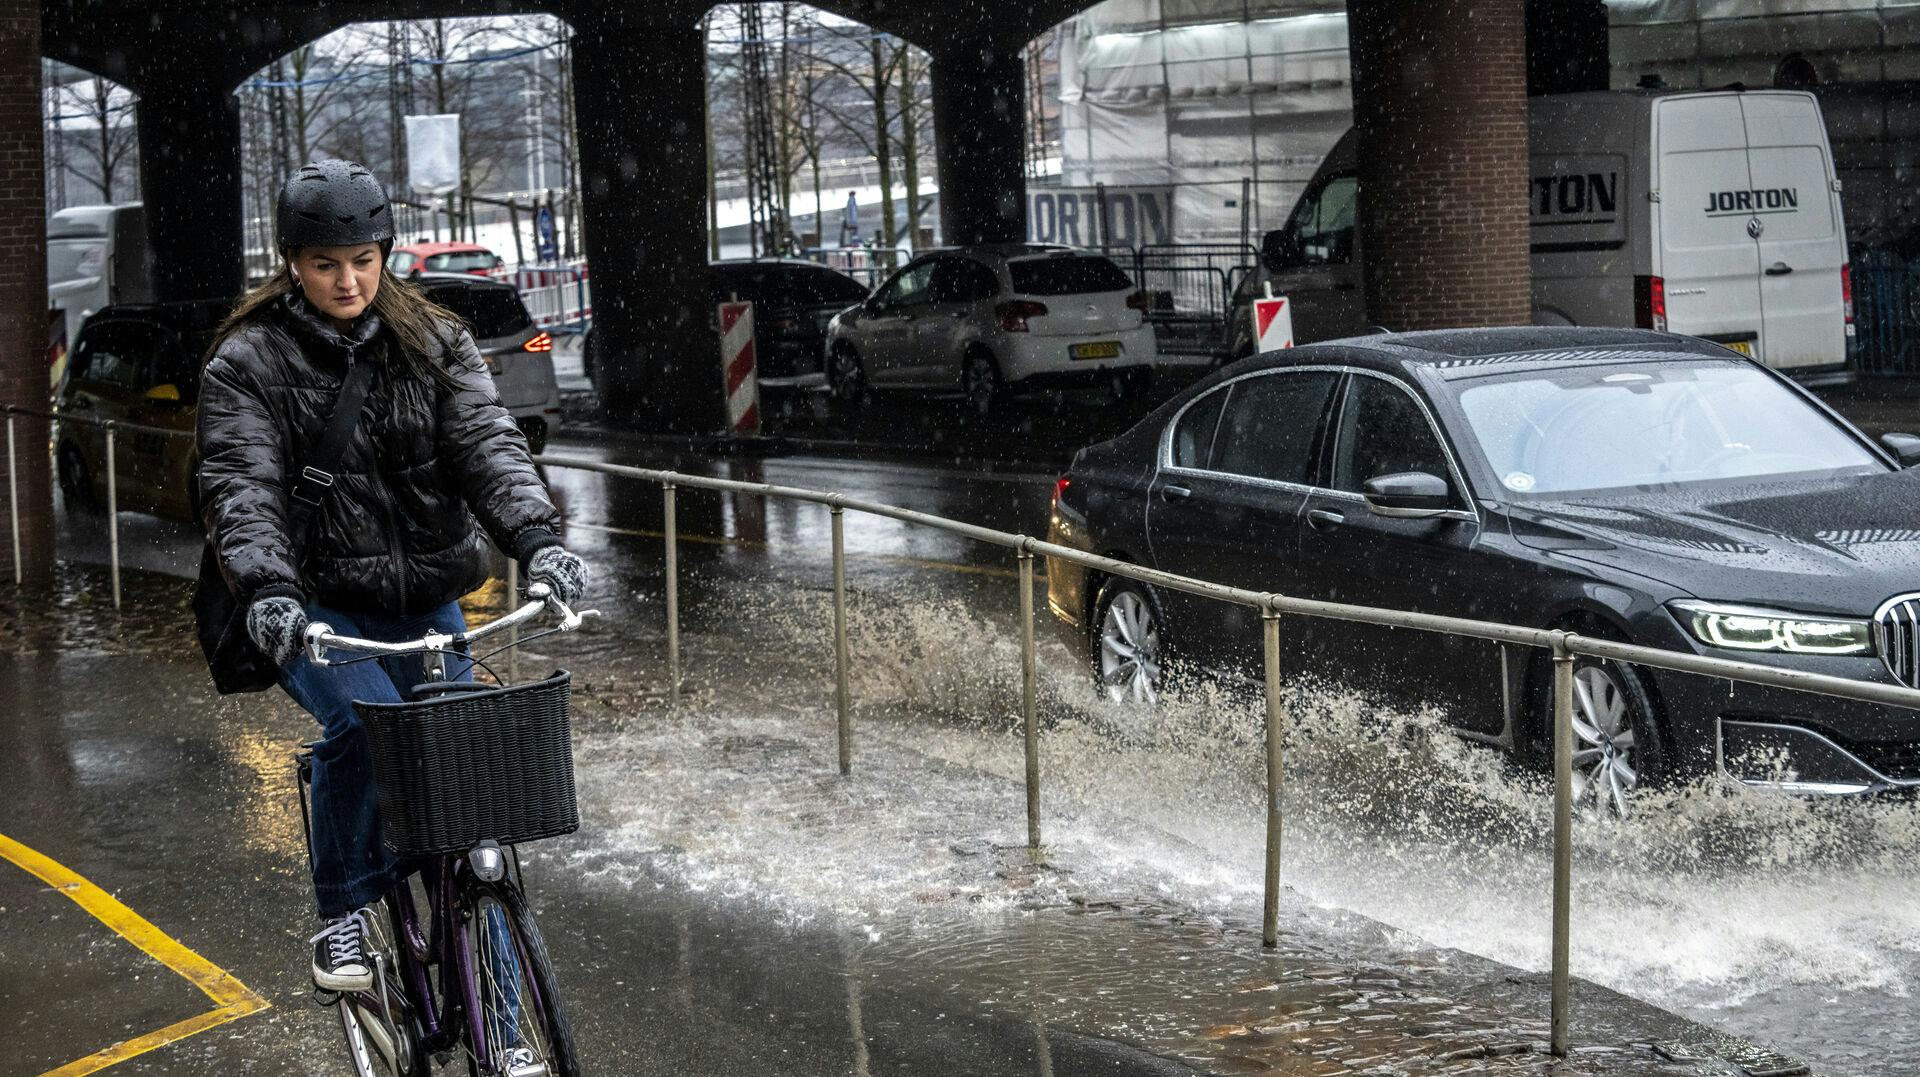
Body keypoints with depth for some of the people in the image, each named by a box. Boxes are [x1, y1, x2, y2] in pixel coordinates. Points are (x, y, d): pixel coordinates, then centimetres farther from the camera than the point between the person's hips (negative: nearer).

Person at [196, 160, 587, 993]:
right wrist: (268, 589, -36)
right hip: (318, 607, -3)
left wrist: (536, 538, -29)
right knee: (366, 723, -30)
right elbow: (241, 486, -17)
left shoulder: (433, 343, 4)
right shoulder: (247, 362, -5)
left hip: (426, 601, 4)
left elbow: (486, 442, -10)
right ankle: (343, 916, -9)